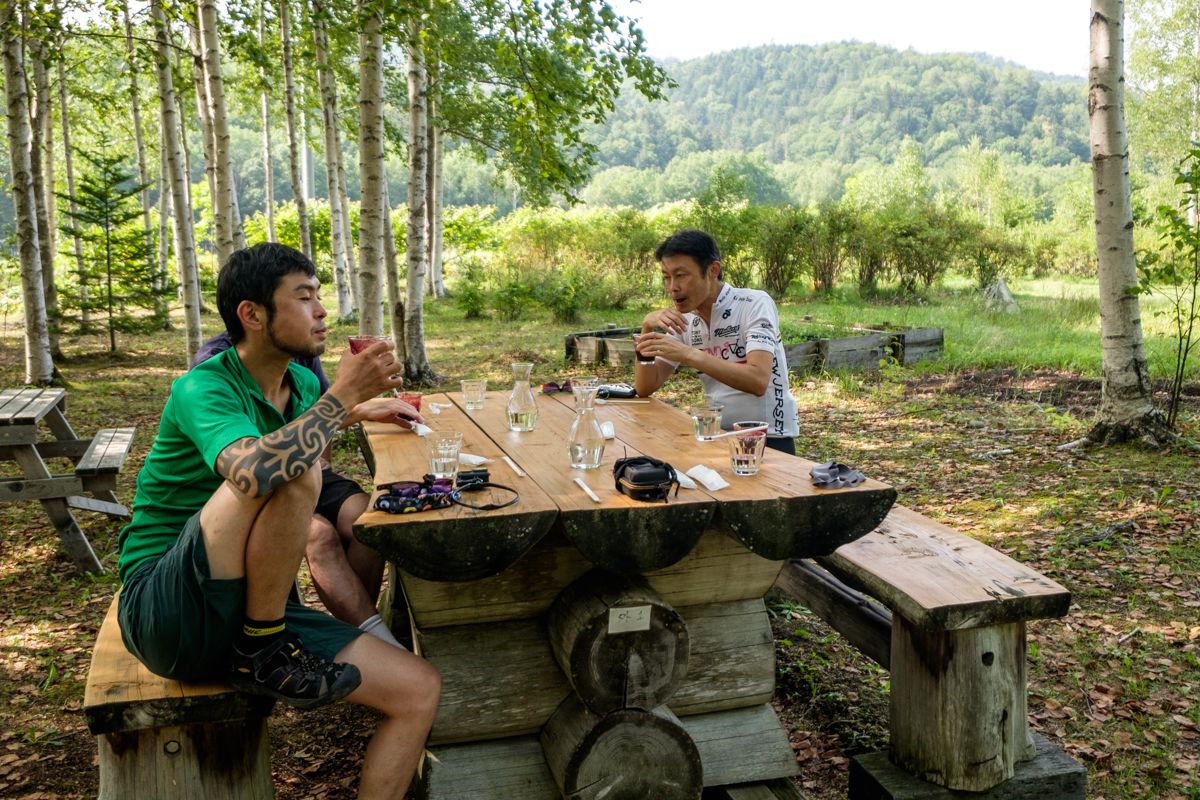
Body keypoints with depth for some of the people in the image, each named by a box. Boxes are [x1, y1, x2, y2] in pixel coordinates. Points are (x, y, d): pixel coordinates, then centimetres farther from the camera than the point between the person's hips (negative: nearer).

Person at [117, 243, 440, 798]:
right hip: (164, 608, -7)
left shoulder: (303, 384, 6)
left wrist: (354, 411, 17)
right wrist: (340, 397, -27)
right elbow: (253, 473, -38)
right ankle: (262, 653, -15)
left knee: (421, 691, -7)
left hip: (253, 613, 7)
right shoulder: (203, 388, -15)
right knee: (292, 474, -32)